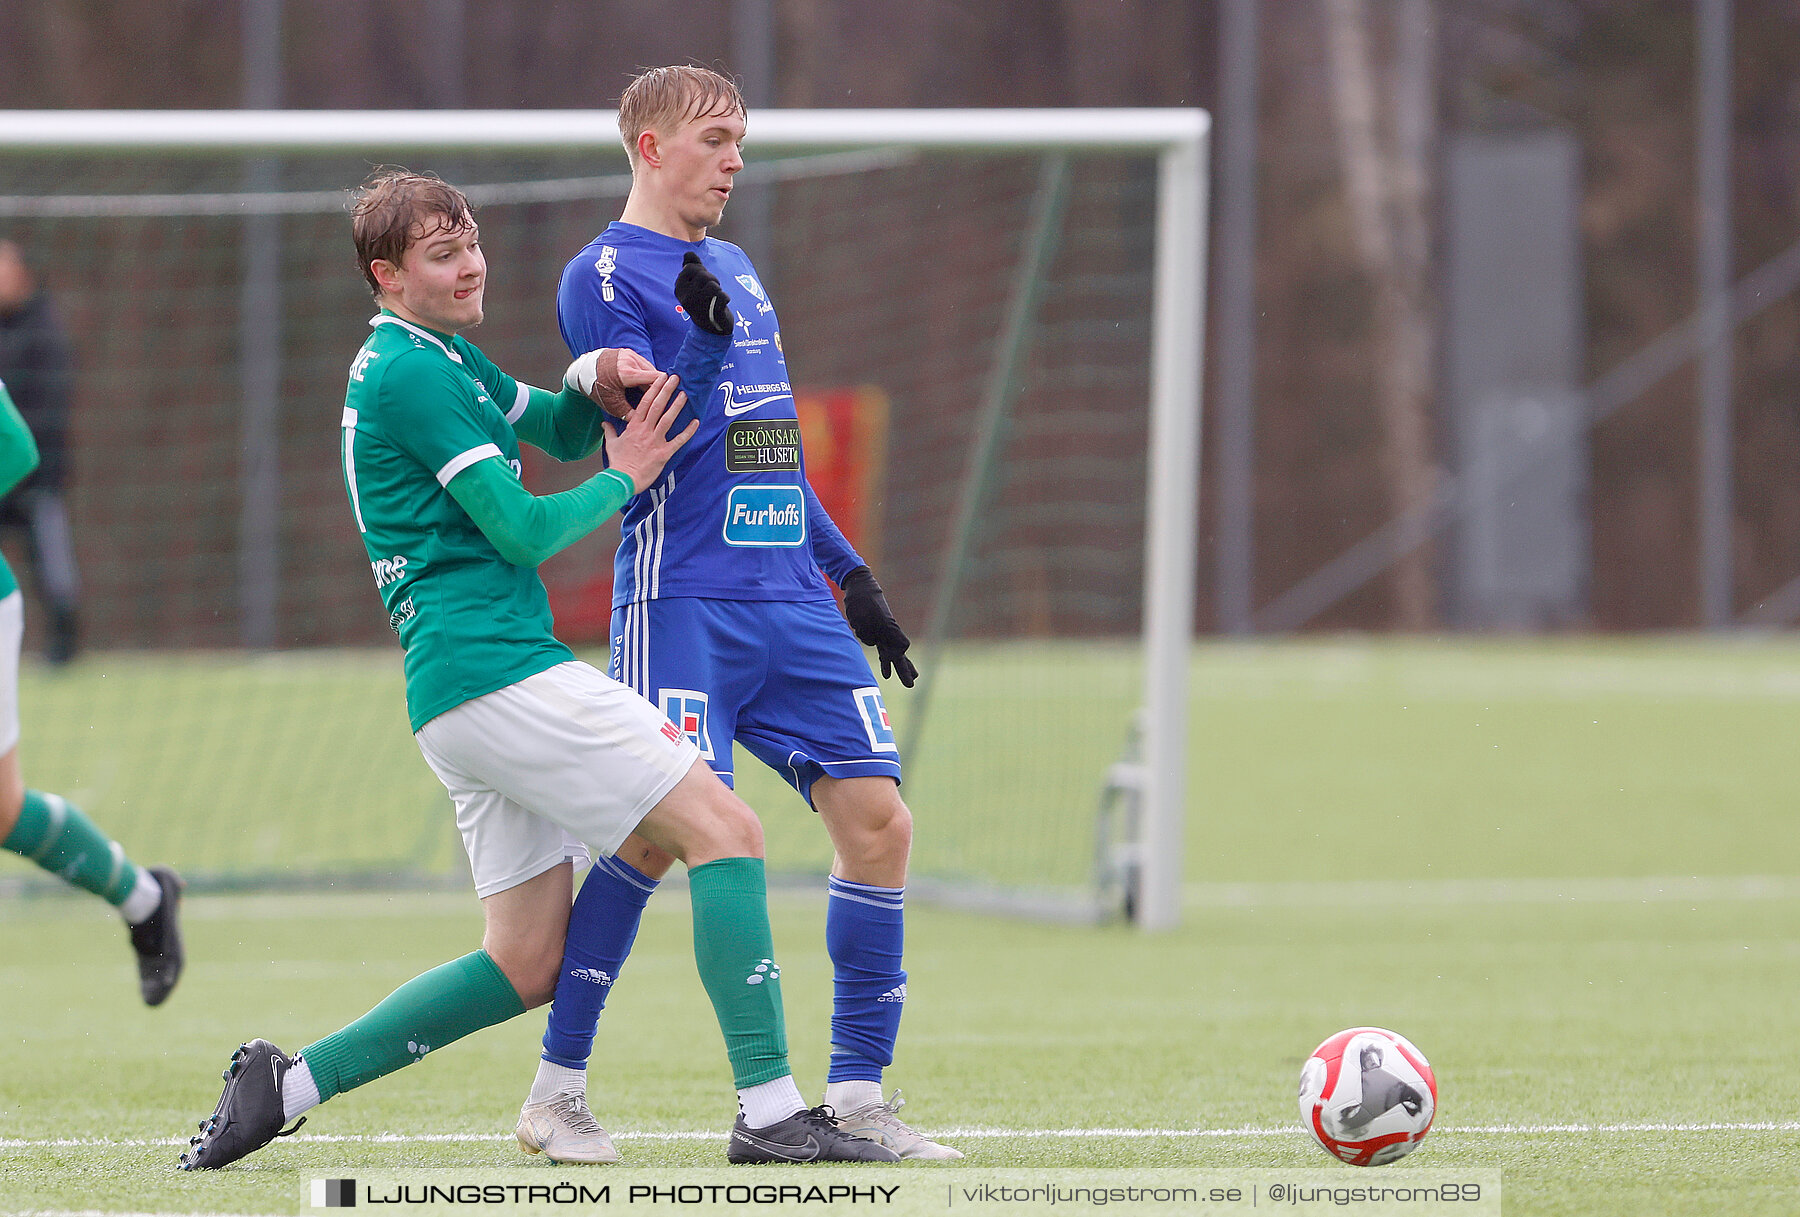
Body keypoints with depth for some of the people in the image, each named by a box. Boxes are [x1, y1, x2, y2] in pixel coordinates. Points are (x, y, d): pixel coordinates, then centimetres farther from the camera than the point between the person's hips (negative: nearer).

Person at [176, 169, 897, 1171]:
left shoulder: (445, 359, 21)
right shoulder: (410, 373, -9)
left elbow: (557, 432, 31)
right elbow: (522, 531, -13)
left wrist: (593, 383, 9)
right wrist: (625, 478, 2)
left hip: (452, 694, 10)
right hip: (499, 667, -10)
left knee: (527, 964, 11)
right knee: (725, 827, -12)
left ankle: (286, 1083, 10)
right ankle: (770, 1113, -18)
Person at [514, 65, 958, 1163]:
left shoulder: (736, 269, 21)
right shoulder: (605, 275, -3)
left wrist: (852, 574, 26)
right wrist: (701, 341, -28)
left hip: (792, 599, 8)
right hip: (681, 598, -7)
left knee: (878, 819, -2)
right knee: (662, 826, -17)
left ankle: (860, 1094, 5)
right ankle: (556, 1092, -6)